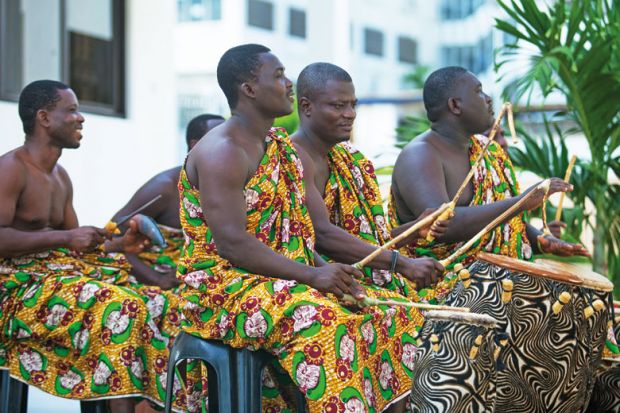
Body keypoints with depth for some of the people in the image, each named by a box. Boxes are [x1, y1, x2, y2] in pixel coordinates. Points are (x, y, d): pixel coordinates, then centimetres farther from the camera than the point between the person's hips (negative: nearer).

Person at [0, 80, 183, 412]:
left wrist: (122, 244, 3)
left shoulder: (61, 176, 20)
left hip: (61, 274, 9)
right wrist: (65, 238, -23)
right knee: (119, 309, -31)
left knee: (157, 305, -10)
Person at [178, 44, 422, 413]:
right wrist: (312, 275, -25)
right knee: (321, 320, -36)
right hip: (226, 288, -9)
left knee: (393, 311, -2)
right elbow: (231, 242, -23)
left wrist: (327, 270, -5)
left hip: (284, 278, 9)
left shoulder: (280, 147, 15)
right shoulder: (222, 151, -13)